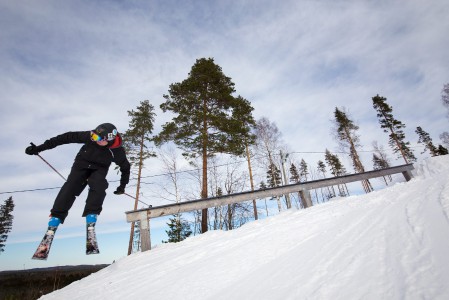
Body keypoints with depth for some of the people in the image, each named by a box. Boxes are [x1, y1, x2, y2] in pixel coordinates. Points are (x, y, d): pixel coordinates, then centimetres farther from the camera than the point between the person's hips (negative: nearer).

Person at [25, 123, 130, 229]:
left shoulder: (117, 151, -26)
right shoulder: (90, 136, -27)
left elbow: (126, 168, -8)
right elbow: (66, 137, -15)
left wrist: (122, 186, -3)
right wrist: (40, 147, -11)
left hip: (99, 169, -1)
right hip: (82, 163, 2)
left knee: (98, 187, -29)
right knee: (70, 188, -17)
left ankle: (91, 215, -24)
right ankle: (55, 217, -13)